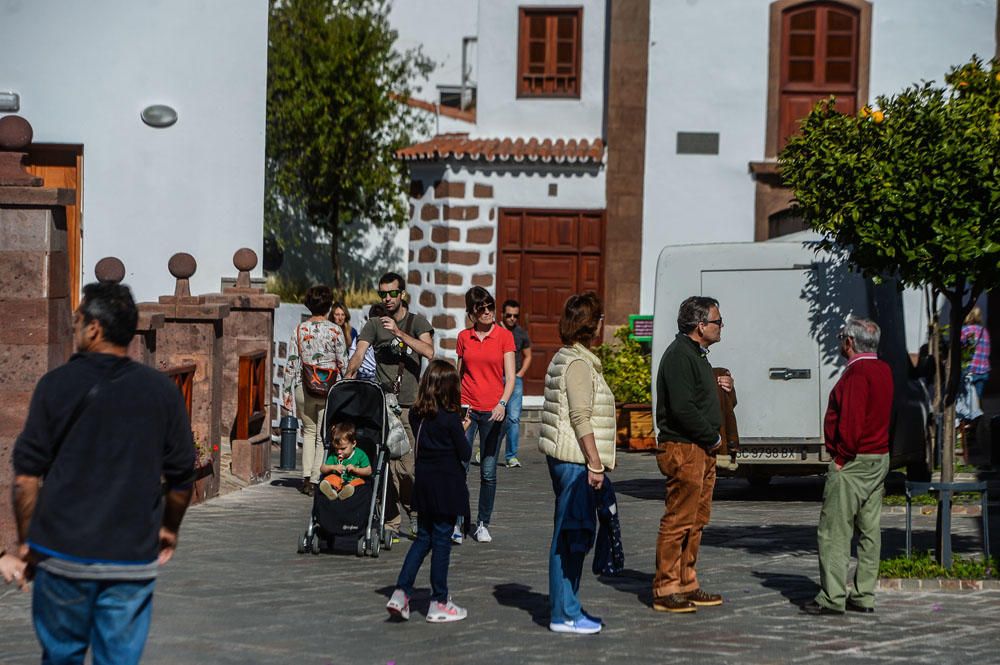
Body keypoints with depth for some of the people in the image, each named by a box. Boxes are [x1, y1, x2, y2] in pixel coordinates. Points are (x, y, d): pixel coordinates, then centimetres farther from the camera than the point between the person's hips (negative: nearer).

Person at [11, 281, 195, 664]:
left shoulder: (57, 385, -4)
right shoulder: (162, 391, 2)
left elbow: (27, 476, -4)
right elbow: (182, 478, 7)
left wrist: (26, 541, 6)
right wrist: (170, 528, 24)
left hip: (63, 552, -1)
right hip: (134, 558, 1)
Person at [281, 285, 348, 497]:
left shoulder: (299, 329, -1)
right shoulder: (335, 331, -7)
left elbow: (292, 363, 0)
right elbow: (343, 364, -5)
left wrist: (287, 392, 6)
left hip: (303, 388, 2)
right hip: (329, 390, -2)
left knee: (308, 431, 19)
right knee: (323, 435, 7)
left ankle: (306, 477, 7)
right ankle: (315, 480, 1)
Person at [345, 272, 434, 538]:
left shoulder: (417, 322, 8)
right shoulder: (374, 325, 12)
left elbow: (429, 352, -10)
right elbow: (359, 353, -4)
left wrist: (399, 332, -16)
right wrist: (349, 376, -23)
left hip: (409, 404, -2)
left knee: (407, 467, -7)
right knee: (386, 465, -1)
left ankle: (415, 510, 14)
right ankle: (391, 521, 4)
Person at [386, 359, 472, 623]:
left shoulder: (416, 415, 1)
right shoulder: (450, 418, -16)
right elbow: (465, 453, -11)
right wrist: (463, 431, 6)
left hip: (423, 485, 6)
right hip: (447, 487, -6)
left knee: (423, 538, 15)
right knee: (441, 541, 2)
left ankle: (401, 593, 6)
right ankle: (439, 603, 9)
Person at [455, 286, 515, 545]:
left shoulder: (505, 336, 0)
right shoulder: (464, 337, 8)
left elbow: (510, 378, -4)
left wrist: (502, 403, -19)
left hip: (493, 411, -1)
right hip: (466, 408, 1)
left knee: (488, 472, 3)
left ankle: (482, 524, 15)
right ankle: (457, 523, -3)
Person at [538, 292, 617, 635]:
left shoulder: (565, 358, 17)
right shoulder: (578, 364, -14)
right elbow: (581, 418, -19)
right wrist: (595, 463, -18)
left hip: (565, 458, 11)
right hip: (575, 459, -11)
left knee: (577, 533, 15)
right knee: (571, 535, -7)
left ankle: (567, 608, 20)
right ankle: (564, 614, -5)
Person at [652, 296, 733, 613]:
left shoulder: (695, 354, 18)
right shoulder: (679, 355, -16)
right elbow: (682, 408, -23)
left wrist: (715, 385, 10)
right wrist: (713, 437, -14)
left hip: (701, 450, 11)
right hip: (682, 448, -11)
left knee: (696, 520, 15)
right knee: (679, 521, -8)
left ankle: (687, 586, 23)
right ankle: (665, 591, -4)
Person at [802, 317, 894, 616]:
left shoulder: (857, 374, -17)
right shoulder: (884, 370, 12)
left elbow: (851, 423, -24)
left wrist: (841, 458, -14)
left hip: (853, 462, -10)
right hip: (880, 459, 10)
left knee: (834, 531, -6)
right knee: (870, 530, 10)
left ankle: (832, 597, -8)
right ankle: (864, 596, 13)